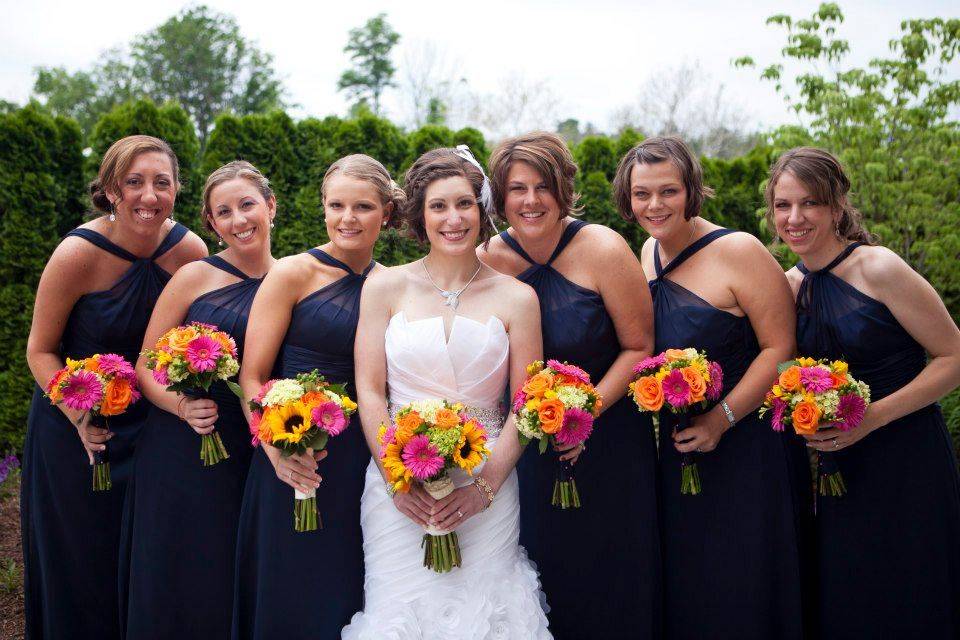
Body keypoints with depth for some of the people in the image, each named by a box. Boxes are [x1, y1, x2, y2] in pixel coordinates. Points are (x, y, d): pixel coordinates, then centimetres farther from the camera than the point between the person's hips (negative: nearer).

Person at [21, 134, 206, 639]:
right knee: (81, 564, 9)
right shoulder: (78, 254, -21)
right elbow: (40, 350, -11)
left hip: (151, 423, 3)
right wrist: (78, 414, -26)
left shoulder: (190, 251, -11)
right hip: (73, 427, -3)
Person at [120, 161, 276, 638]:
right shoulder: (195, 277, -3)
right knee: (177, 582, 5)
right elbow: (145, 367, -2)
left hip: (250, 456, 2)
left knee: (232, 588, 9)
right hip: (179, 453, -2)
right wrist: (183, 406, -19)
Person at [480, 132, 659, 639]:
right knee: (542, 573, 14)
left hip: (607, 440, -3)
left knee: (608, 580, 8)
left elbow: (639, 347, -10)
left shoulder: (602, 250, -13)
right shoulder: (486, 261, -4)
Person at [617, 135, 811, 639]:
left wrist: (721, 419, -21)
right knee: (683, 586, 16)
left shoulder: (738, 251, -15)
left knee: (742, 593, 4)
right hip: (674, 447, 6)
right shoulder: (650, 251, 6)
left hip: (745, 446, -6)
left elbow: (780, 347, -17)